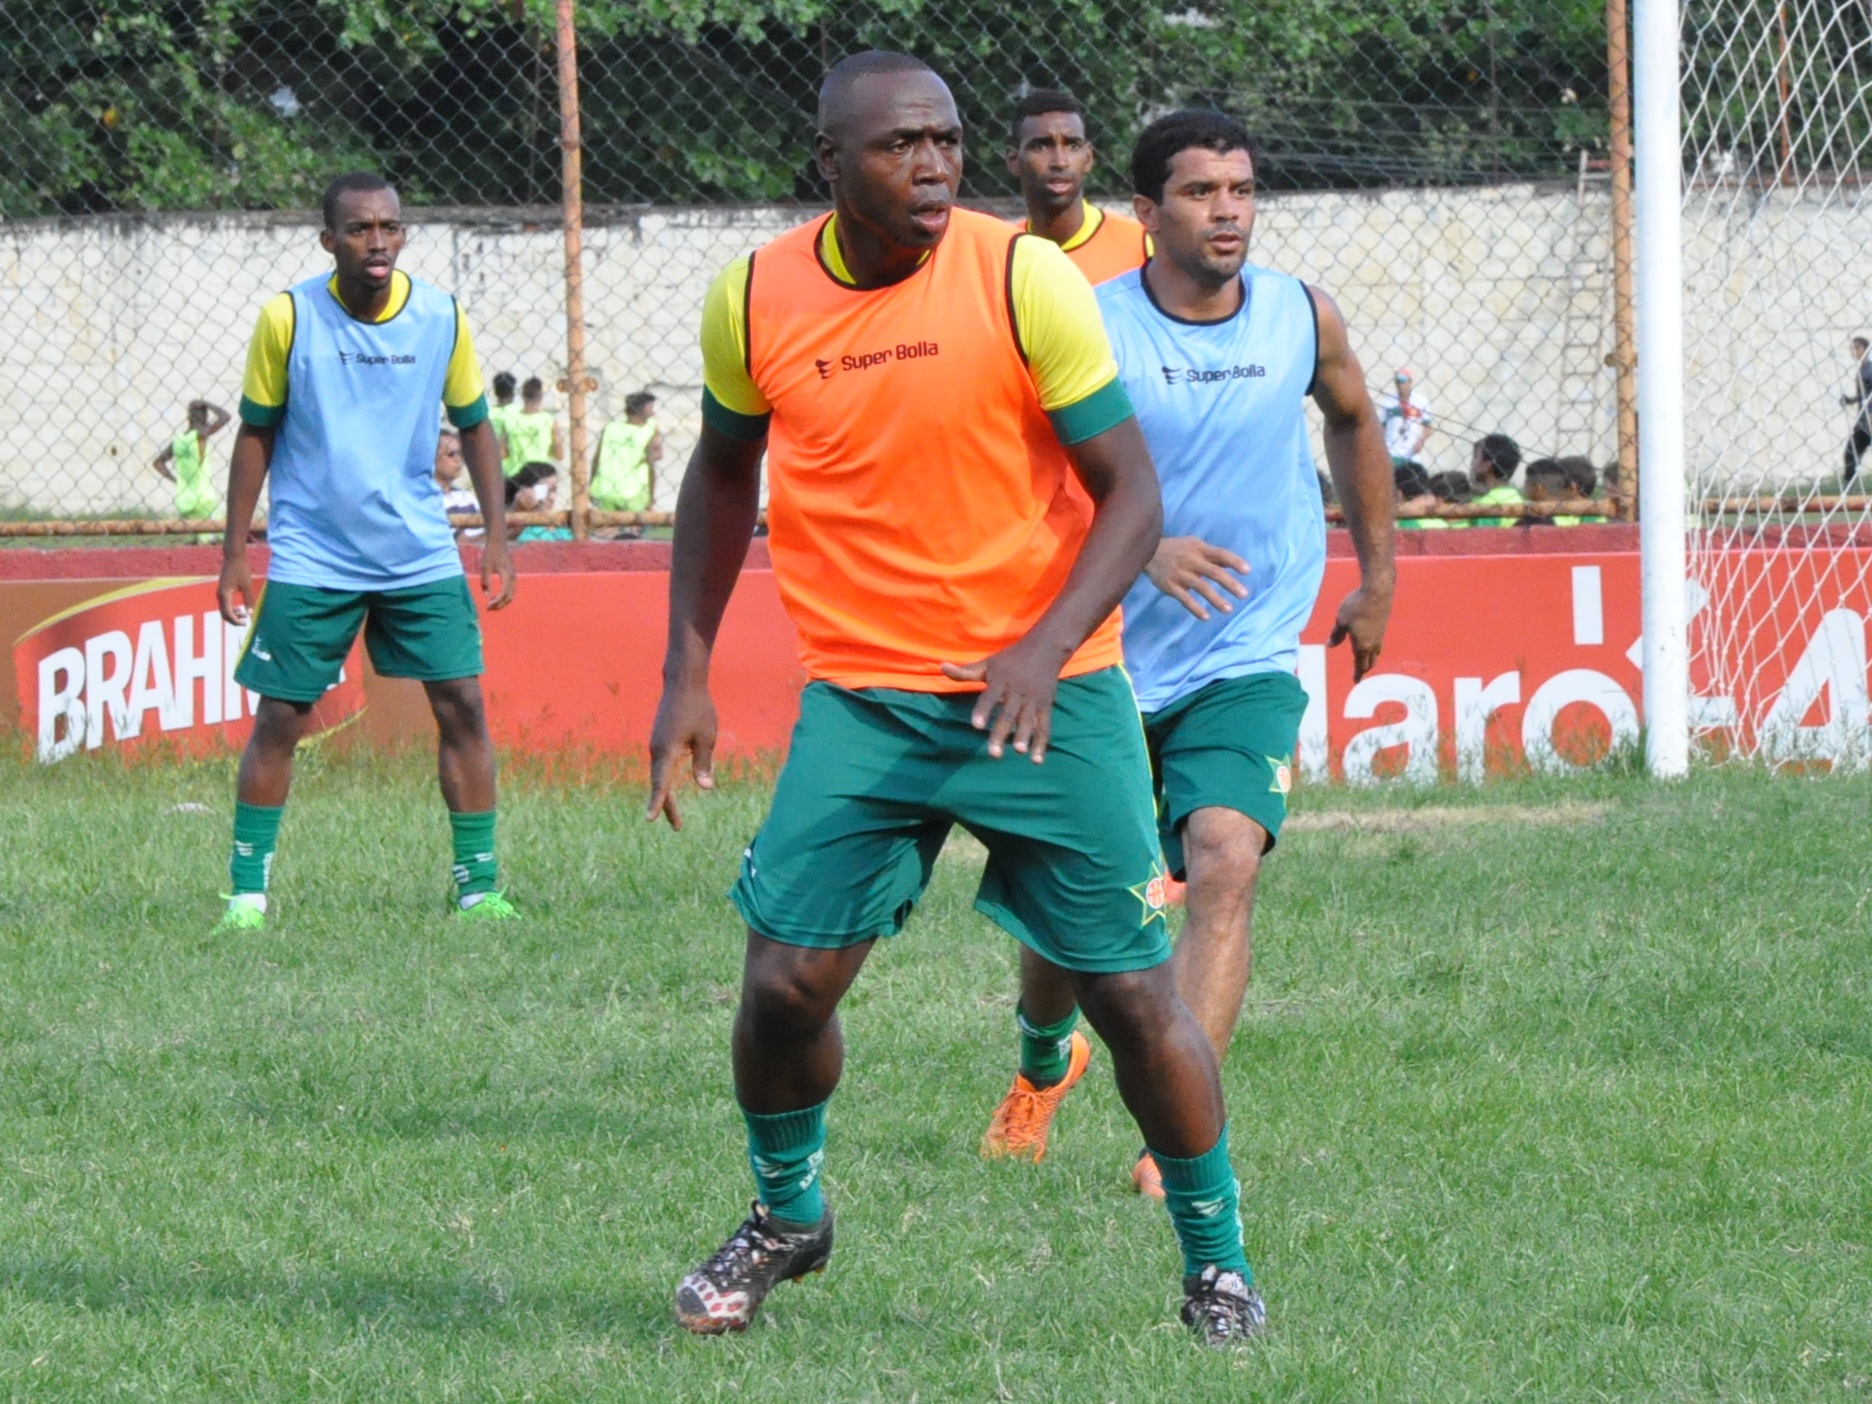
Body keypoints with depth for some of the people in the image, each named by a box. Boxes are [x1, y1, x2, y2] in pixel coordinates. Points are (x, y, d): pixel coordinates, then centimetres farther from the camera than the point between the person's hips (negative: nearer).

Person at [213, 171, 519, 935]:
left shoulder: (442, 317, -3)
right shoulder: (287, 319, -8)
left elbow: (474, 426, 9)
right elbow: (257, 433, 2)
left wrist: (497, 536, 3)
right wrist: (234, 552, 0)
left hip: (420, 552, 2)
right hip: (311, 557, -2)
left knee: (462, 703, -4)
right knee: (278, 719, -1)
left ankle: (478, 885, 4)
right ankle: (247, 890, 9)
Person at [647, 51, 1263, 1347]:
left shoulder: (1025, 278, -12)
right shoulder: (755, 300, -2)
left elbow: (1132, 495, -10)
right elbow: (724, 470, 16)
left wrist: (1046, 649, -25)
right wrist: (687, 672, 10)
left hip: (1046, 691, -2)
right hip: (861, 693, 2)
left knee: (1134, 991, -3)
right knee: (788, 981, -7)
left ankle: (1218, 1264, 17)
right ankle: (787, 1215, 22)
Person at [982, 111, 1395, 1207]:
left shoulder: (1304, 320, -1)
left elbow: (1354, 420, 21)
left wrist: (1378, 577, 22)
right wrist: (1142, 549, -34)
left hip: (1246, 664, 1)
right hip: (1107, 663, -1)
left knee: (1225, 865, -23)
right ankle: (1045, 1061, 45)